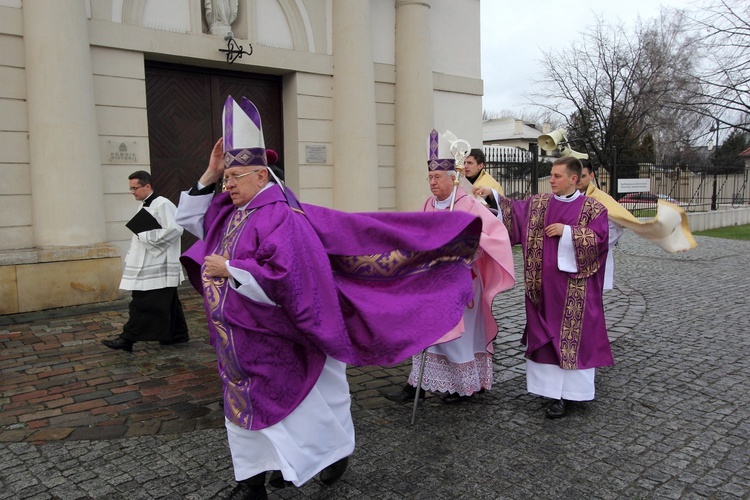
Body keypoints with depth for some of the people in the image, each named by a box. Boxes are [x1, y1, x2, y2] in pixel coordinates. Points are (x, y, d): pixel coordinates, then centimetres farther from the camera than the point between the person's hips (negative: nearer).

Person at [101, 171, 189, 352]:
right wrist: (130, 261, 17)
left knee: (141, 305, -4)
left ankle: (128, 339, 2)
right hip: (147, 267, 9)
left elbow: (174, 230, -23)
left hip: (157, 267, -9)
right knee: (167, 304, 14)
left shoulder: (162, 205, -14)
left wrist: (145, 236, -18)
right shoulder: (145, 206, 16)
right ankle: (177, 334, 22)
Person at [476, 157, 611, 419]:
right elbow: (513, 211, 4)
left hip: (575, 286, -4)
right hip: (545, 284, 4)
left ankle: (574, 389, 11)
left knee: (574, 336, 1)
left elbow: (599, 238, -10)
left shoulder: (593, 208, -2)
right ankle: (557, 391, 17)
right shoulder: (539, 204, 9)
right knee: (547, 336, 6)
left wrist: (567, 231, -15)